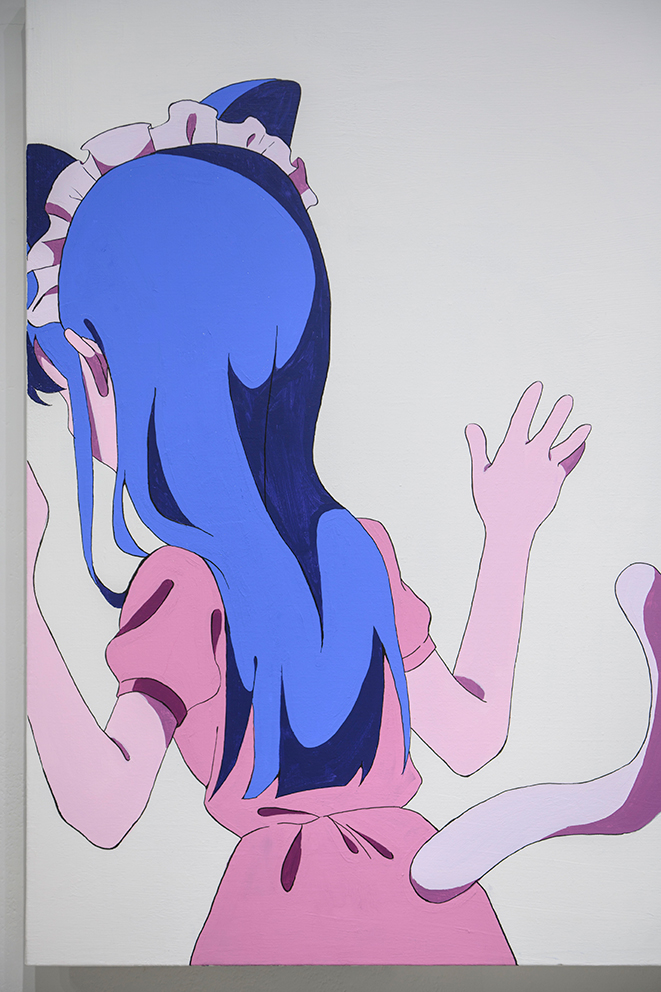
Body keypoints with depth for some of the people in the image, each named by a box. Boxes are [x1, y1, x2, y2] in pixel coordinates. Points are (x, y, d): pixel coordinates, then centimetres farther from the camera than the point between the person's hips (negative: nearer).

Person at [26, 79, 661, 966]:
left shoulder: (187, 581, -14)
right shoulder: (357, 549, 1)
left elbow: (102, 808, -22)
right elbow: (473, 734, 7)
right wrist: (509, 531, 13)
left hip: (291, 921, -5)